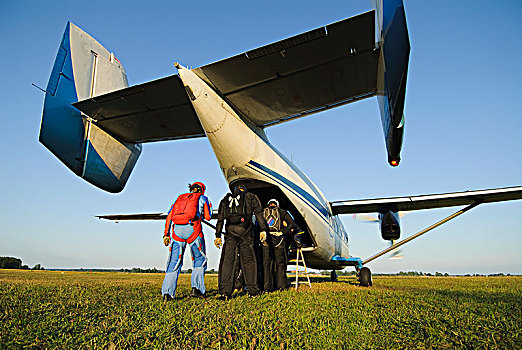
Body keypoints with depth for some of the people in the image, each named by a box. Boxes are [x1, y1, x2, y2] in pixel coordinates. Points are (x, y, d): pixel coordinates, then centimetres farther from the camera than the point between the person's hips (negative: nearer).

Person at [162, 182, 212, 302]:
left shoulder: (180, 198, 28)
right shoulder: (202, 198, 19)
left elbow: (169, 216, 18)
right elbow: (207, 217, 15)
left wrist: (166, 234, 16)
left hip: (176, 229, 3)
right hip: (193, 229, -3)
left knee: (174, 261, 6)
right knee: (199, 259, 11)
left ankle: (167, 293, -2)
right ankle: (196, 288, 2)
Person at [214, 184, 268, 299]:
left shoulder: (226, 199, 24)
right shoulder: (251, 197, 18)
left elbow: (220, 219, 17)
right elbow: (258, 213, 5)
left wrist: (218, 235, 15)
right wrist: (263, 229, 0)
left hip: (230, 230, 2)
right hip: (245, 230, -2)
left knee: (227, 260, 3)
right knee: (248, 261, 6)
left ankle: (224, 292, -2)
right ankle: (253, 291, 12)